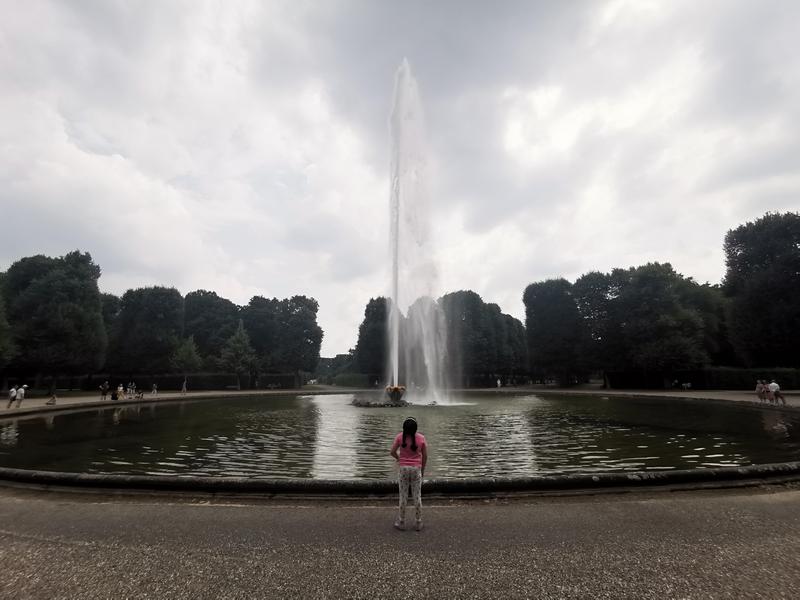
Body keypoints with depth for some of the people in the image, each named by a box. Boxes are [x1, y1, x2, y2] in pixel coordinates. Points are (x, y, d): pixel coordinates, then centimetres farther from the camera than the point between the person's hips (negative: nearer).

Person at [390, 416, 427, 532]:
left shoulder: (400, 437, -12)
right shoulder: (421, 438, -10)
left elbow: (392, 452, -9)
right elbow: (425, 456, -3)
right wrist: (422, 470, 11)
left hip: (404, 468, 0)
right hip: (416, 469, 0)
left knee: (403, 496, 11)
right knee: (417, 496, 12)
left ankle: (401, 523, 20)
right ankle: (419, 524, 20)